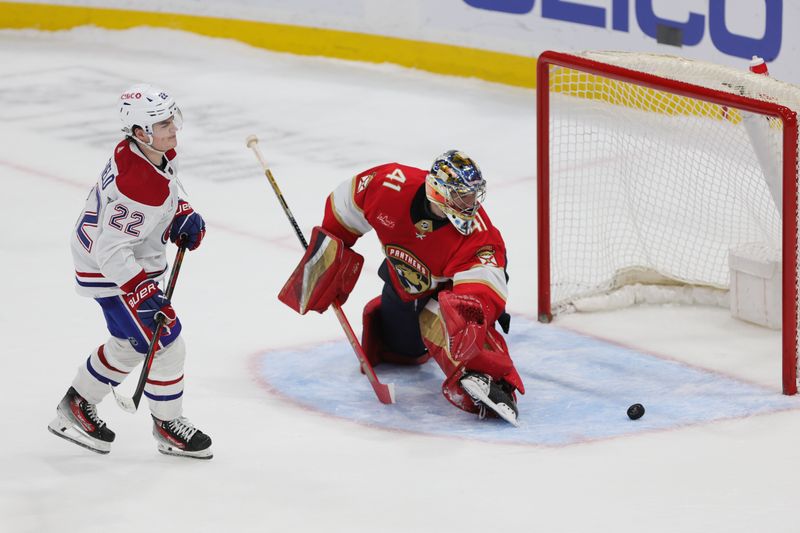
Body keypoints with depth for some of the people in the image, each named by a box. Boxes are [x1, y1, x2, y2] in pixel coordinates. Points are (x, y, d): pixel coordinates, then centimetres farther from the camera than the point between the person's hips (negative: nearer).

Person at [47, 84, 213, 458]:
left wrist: (183, 217, 1)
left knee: (132, 343, 23)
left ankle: (76, 408, 38)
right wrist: (144, 294, -34)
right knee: (166, 344, -2)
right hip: (111, 273, -10)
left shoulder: (159, 154, -6)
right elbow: (111, 252, -34)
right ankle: (169, 428, 18)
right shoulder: (140, 185, -35)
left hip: (131, 260, 10)